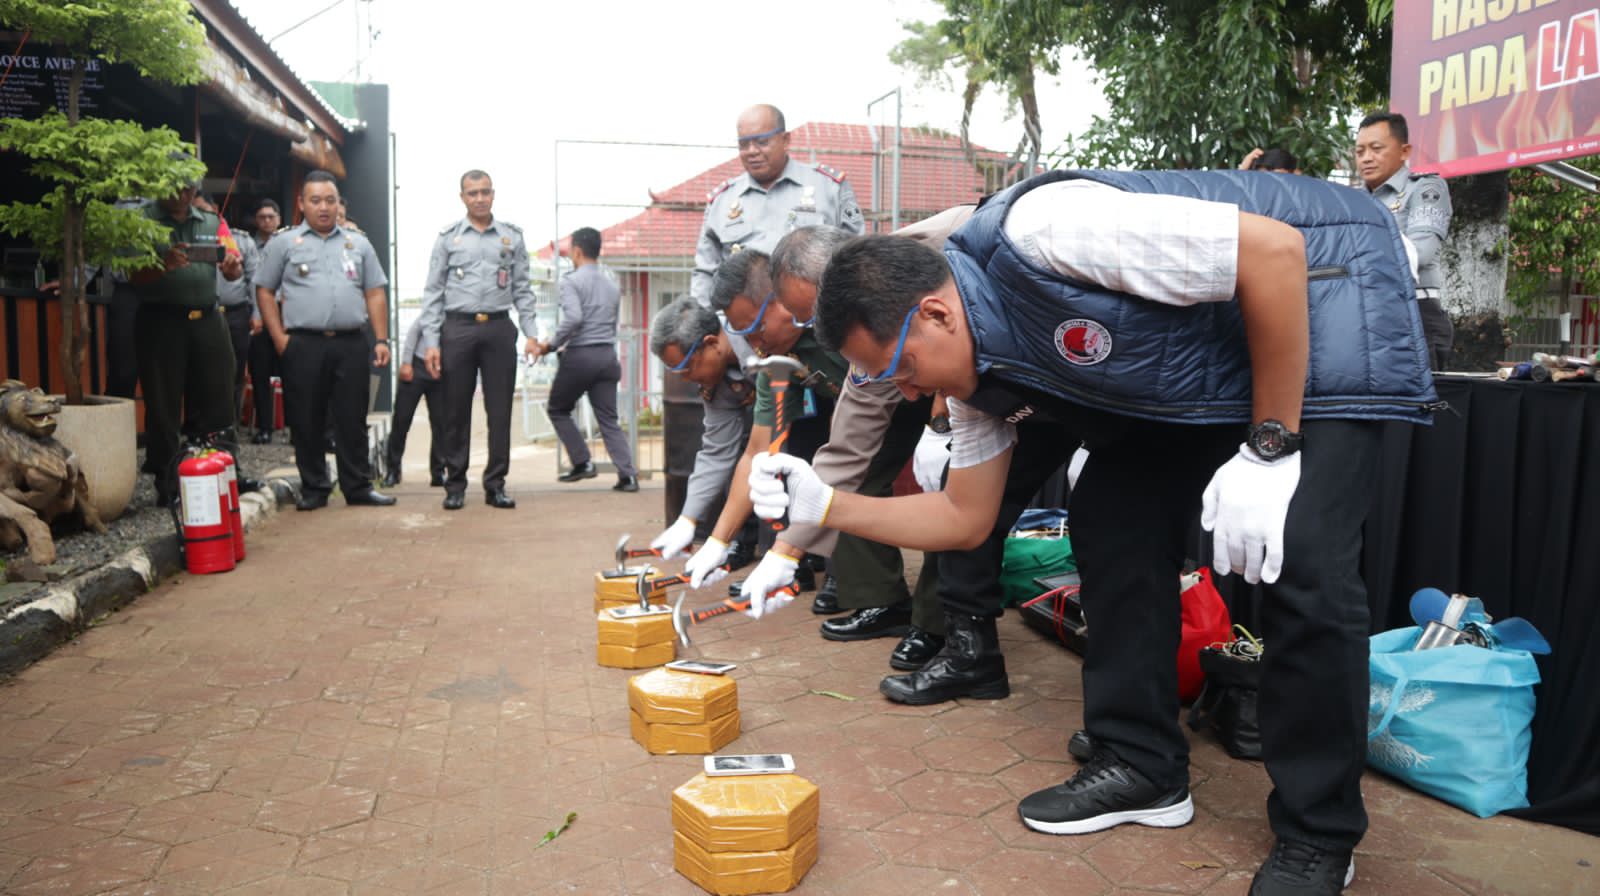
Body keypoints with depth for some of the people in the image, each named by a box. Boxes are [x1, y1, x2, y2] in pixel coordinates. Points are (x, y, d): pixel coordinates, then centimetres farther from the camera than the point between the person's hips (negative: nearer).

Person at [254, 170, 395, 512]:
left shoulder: (358, 244, 16)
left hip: (352, 345, 2)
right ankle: (313, 489, 13)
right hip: (303, 345, -1)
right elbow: (265, 291, 8)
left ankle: (358, 487, 11)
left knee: (353, 419, 4)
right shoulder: (284, 243, 8)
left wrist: (381, 339, 4)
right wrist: (280, 338, -2)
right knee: (306, 421, 3)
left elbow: (375, 293, 13)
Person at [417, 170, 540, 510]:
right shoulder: (448, 237, 7)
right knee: (456, 411, 3)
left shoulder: (512, 236, 10)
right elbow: (432, 292, 6)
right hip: (458, 328, -1)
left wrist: (531, 332, 1)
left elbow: (522, 289, 12)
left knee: (500, 410, 1)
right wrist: (431, 342, -2)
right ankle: (455, 485, 13)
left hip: (499, 329, 1)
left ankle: (495, 484, 10)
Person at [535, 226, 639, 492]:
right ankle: (627, 474, -7)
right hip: (608, 356, 5)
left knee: (558, 410, 16)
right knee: (608, 419, 5)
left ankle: (583, 463, 8)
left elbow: (573, 317, -20)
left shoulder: (571, 281, -5)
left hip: (580, 356, -5)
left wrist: (551, 344, -9)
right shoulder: (612, 286, 16)